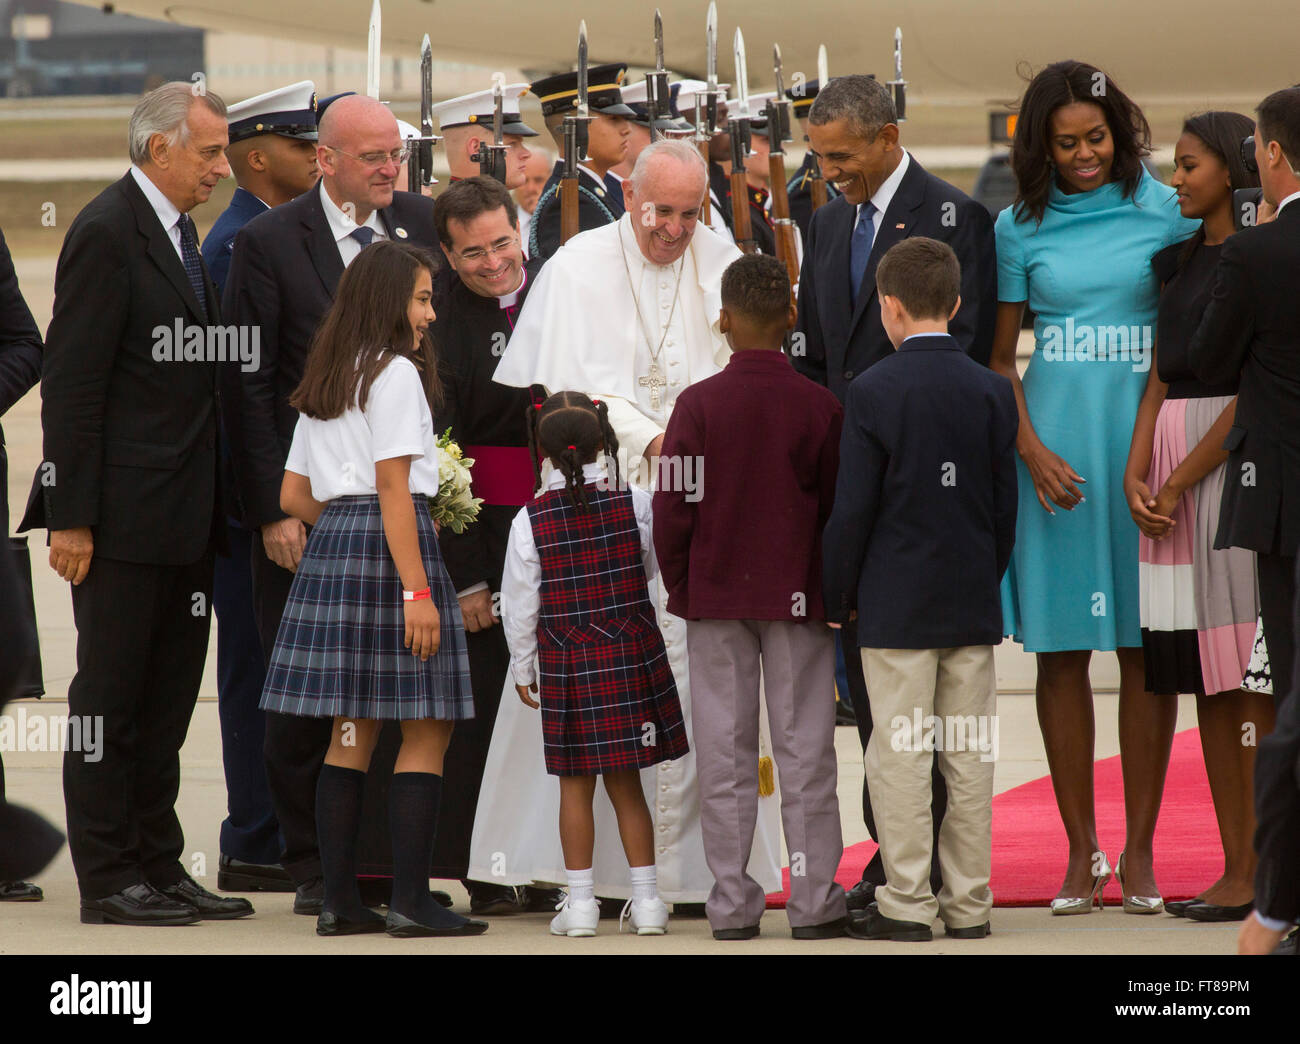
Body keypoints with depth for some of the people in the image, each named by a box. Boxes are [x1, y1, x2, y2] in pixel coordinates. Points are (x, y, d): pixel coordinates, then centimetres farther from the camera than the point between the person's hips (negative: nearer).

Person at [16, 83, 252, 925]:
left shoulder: (179, 235, 15)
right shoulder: (107, 233, -12)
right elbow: (73, 382, -15)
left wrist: (214, 509, 14)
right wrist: (72, 515, -18)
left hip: (184, 518, 8)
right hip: (123, 512, -8)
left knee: (168, 699, 11)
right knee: (112, 696, -1)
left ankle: (159, 866, 17)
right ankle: (108, 878, 4)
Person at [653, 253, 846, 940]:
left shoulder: (698, 403, -6)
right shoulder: (819, 407, -5)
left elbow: (671, 508, -5)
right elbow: (838, 509, -1)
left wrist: (681, 590, 8)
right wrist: (834, 589, 12)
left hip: (716, 594, 0)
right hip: (798, 597, 0)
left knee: (724, 754, 5)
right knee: (804, 749, 4)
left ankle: (732, 903, 5)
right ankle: (813, 902, 4)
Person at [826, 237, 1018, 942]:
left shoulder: (872, 392, -8)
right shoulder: (991, 390, 4)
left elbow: (853, 508, -8)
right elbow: (1005, 502, 8)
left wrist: (839, 597, 2)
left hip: (896, 605, -4)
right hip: (973, 605, 4)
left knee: (900, 754, -1)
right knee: (969, 756, 7)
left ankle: (906, 903, 0)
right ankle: (968, 904, 10)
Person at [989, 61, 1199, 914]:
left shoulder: (1164, 210, 3)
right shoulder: (1020, 228, 5)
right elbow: (998, 358, 8)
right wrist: (1032, 451, -6)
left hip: (1146, 429, -1)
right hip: (1055, 435, 1)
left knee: (1145, 648, 0)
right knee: (1061, 649, 0)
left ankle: (1141, 849, 6)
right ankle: (1082, 850, 7)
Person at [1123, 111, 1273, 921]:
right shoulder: (1181, 261, 18)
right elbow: (1161, 375, 12)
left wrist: (1180, 481, -11)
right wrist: (1136, 472, -3)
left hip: (1235, 462, -8)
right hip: (1172, 470, 8)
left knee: (1249, 672, -8)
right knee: (1203, 675, 6)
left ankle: (1262, 871, -7)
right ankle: (1237, 867, 9)